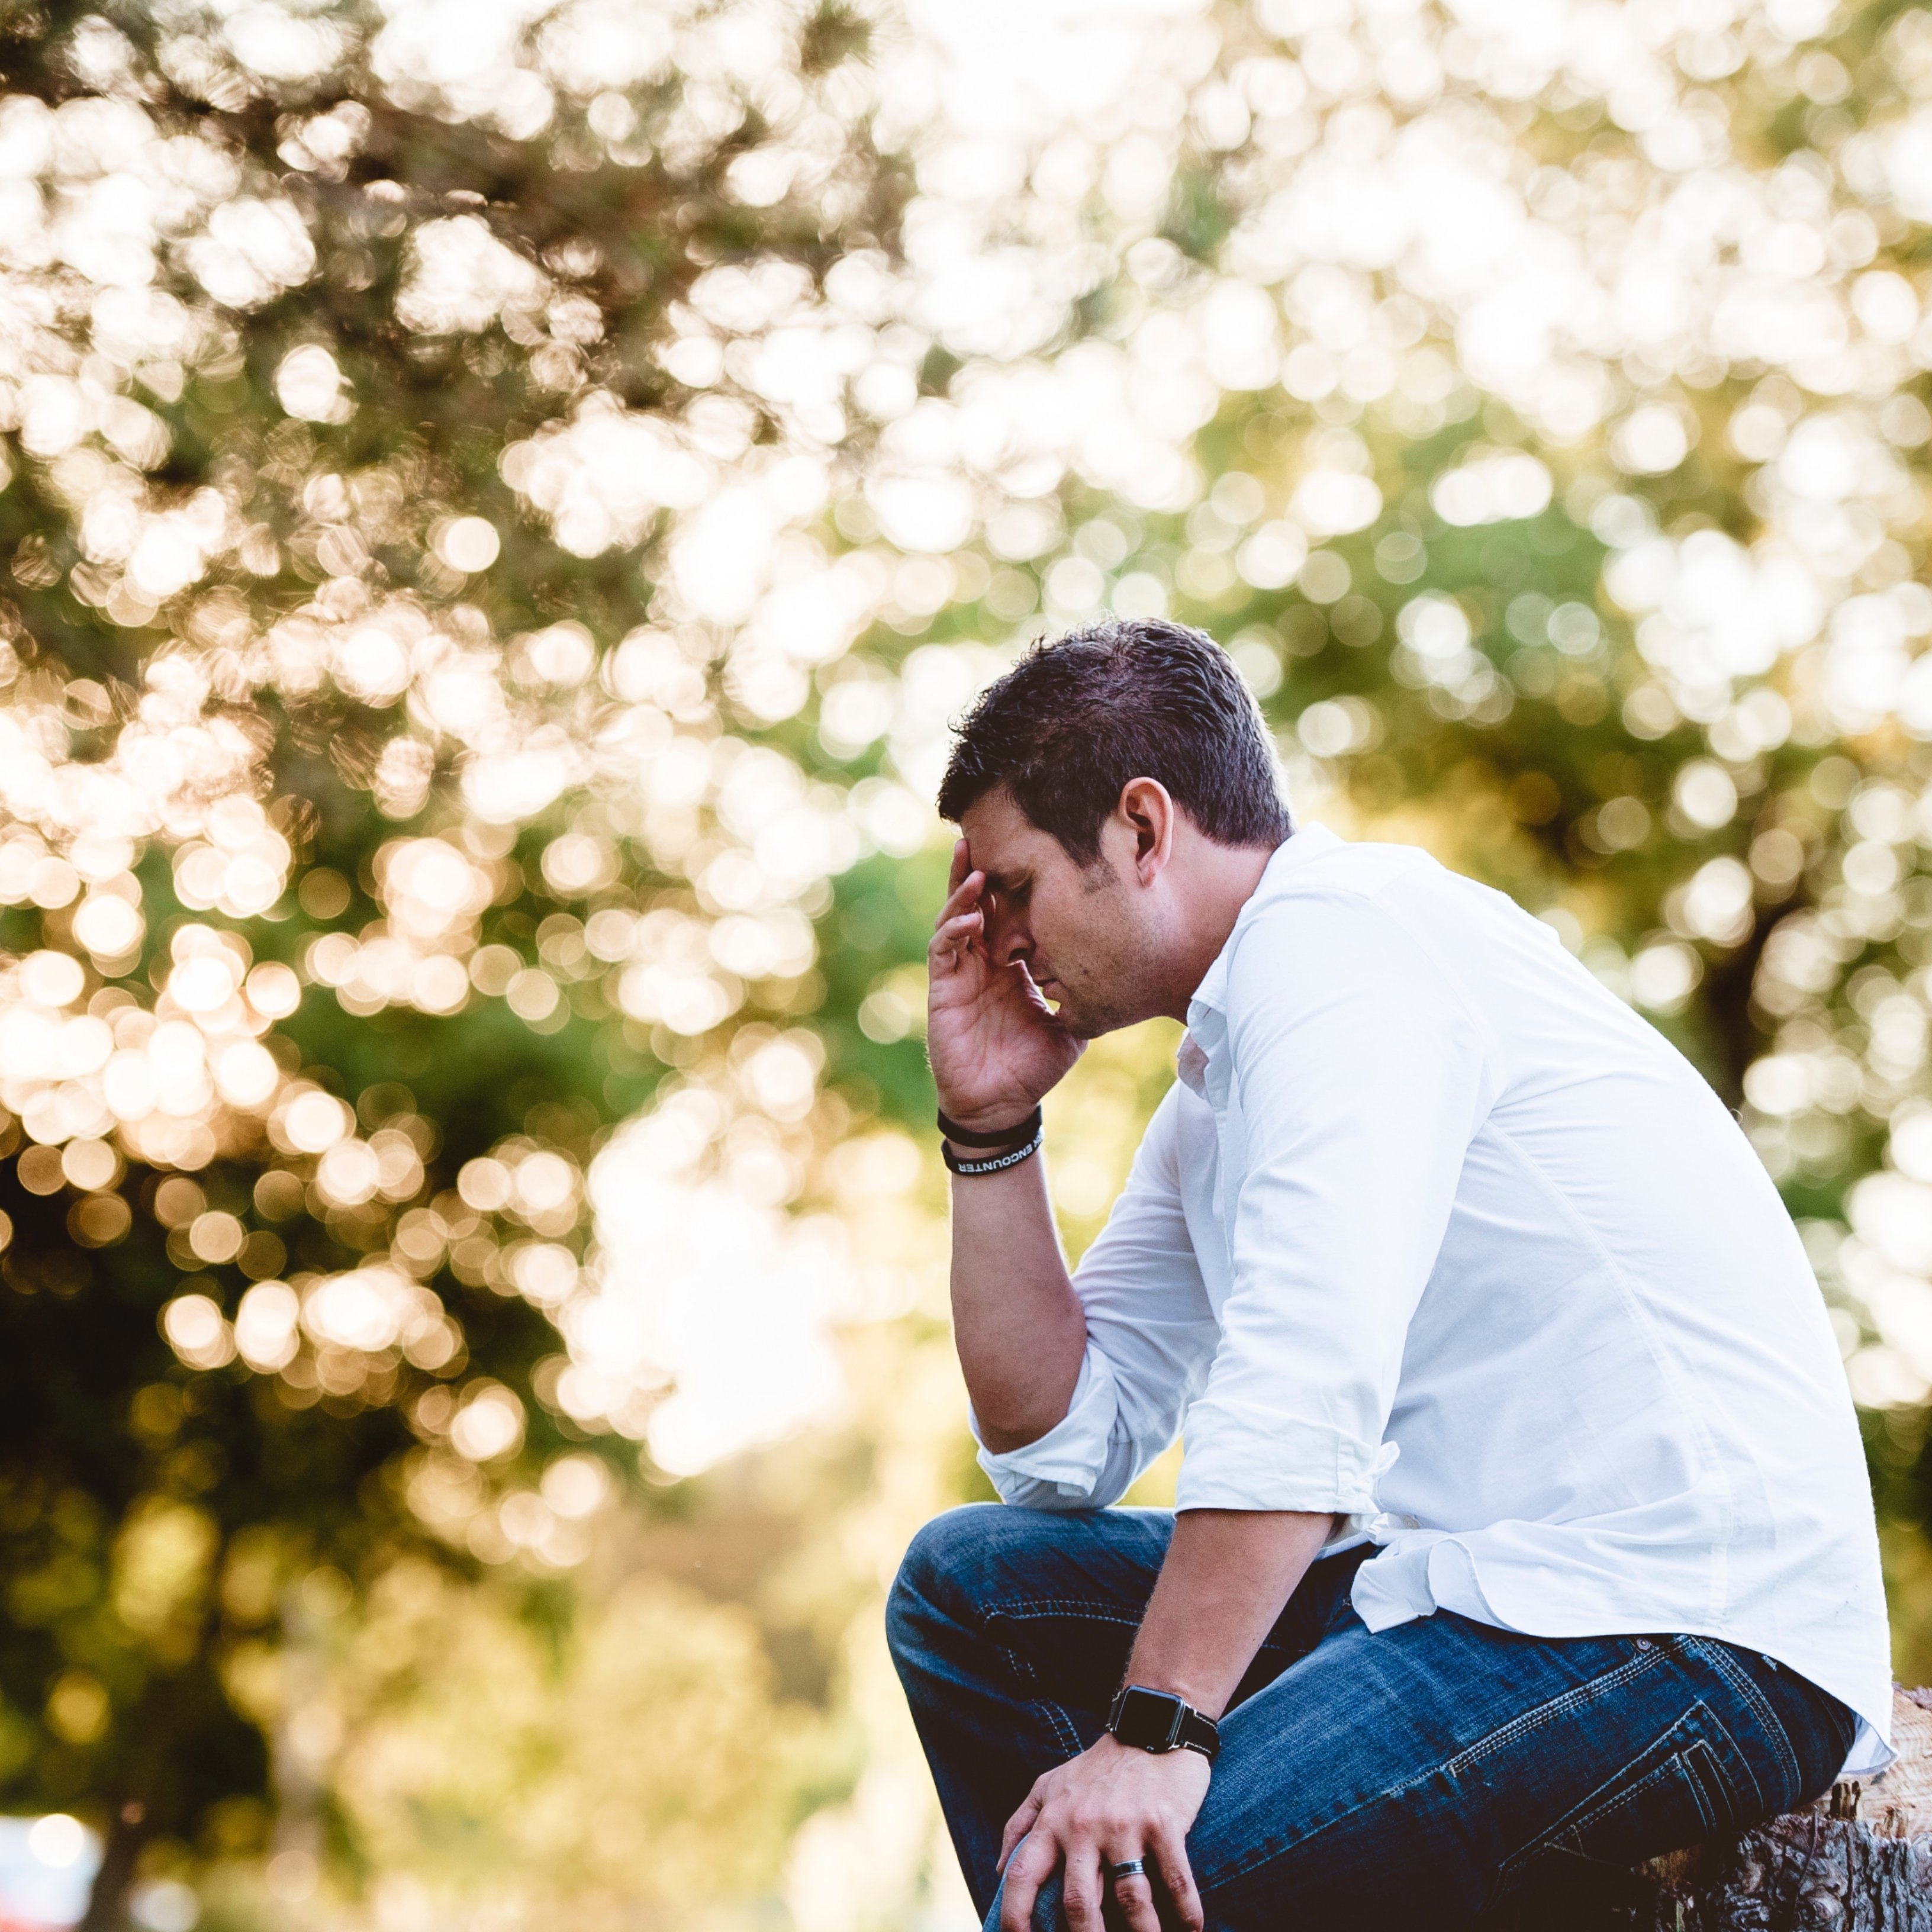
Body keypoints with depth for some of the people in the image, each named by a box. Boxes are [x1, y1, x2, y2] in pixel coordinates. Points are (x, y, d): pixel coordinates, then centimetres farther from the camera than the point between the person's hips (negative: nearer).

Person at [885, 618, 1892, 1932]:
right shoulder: (1225, 1081, 18)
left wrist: (1153, 1736, -29)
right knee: (973, 1583, 11)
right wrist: (991, 1126, 13)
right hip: (1488, 1583, 10)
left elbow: (1308, 1377, -24)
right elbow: (1063, 1446, 18)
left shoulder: (1337, 937, -10)